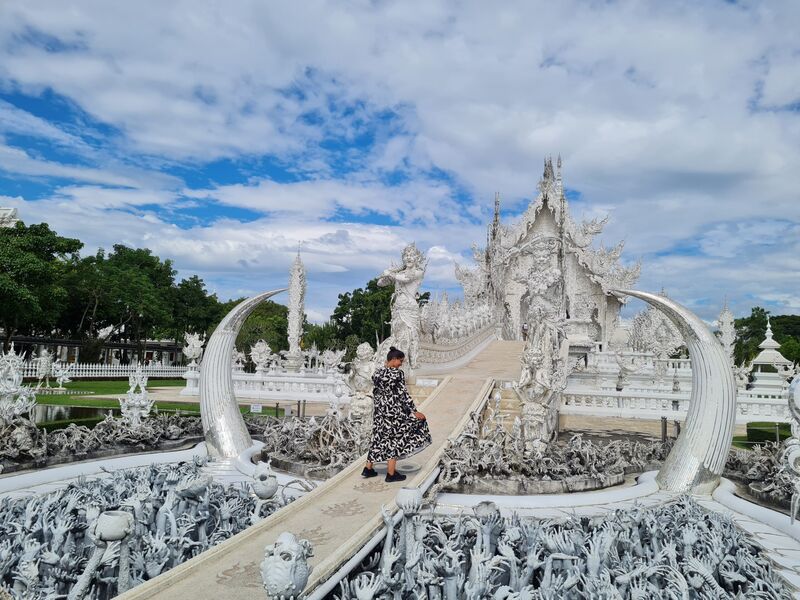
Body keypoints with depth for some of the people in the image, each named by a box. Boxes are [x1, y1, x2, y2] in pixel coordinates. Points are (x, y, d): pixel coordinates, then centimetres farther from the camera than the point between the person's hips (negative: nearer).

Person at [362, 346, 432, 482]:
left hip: (379, 410, 7)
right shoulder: (397, 373, -15)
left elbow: (375, 392, 12)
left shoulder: (377, 373, 5)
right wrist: (414, 411, -10)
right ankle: (391, 474, 9)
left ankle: (368, 468, 21)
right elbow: (404, 394, -15)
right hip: (394, 410, -7)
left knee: (379, 438, 17)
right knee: (394, 440, 4)